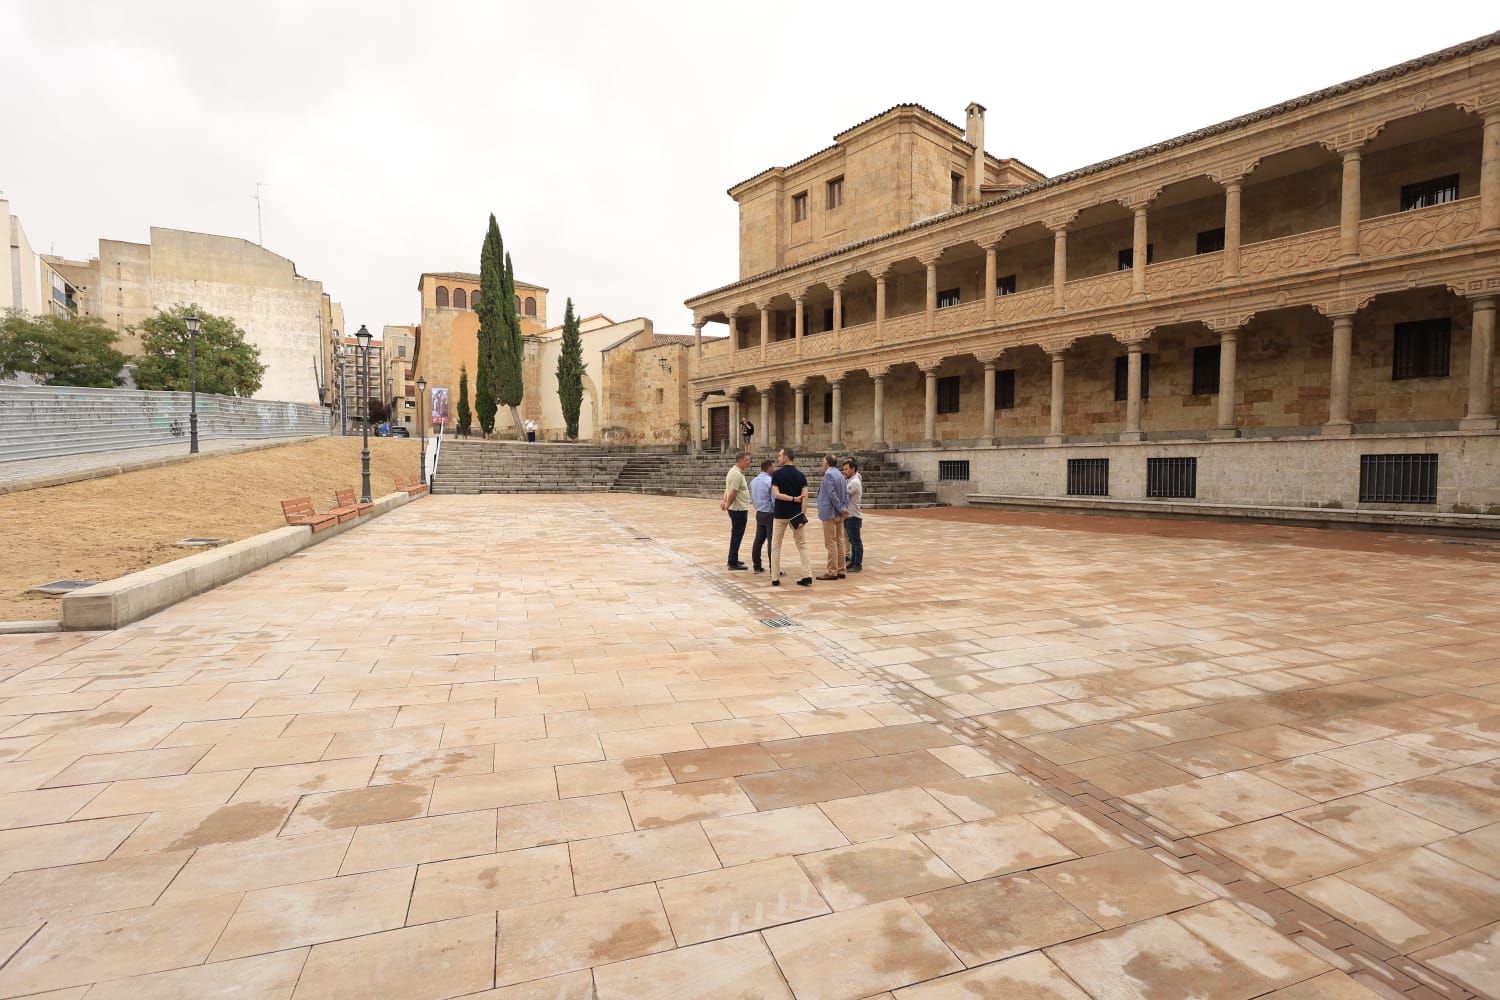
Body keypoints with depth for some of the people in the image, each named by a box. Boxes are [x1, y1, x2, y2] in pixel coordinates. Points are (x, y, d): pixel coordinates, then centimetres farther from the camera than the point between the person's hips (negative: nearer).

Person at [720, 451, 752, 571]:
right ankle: (733, 563, 1)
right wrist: (727, 505, -10)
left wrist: (724, 501, 7)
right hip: (739, 509, -10)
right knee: (737, 535, -4)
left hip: (738, 509, 10)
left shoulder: (735, 471, 14)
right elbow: (732, 493, -22)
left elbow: (728, 489, 17)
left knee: (736, 535, 17)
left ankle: (733, 560, 27)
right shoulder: (737, 474, -19)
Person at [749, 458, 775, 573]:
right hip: (770, 514, -8)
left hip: (759, 514, 8)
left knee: (758, 540, 11)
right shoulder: (770, 481, -16)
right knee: (772, 542, -5)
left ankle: (757, 566, 16)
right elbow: (775, 500, -18)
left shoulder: (753, 481, 9)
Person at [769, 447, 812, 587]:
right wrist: (803, 514, -6)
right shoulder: (800, 475, 2)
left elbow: (775, 494, -16)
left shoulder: (777, 474, -7)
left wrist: (793, 499, -10)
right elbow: (804, 497, -5)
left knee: (776, 546, 8)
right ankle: (807, 576, 2)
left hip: (781, 514, -2)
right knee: (802, 545, 9)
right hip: (796, 514, 3)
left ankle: (775, 578, 8)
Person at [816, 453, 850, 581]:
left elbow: (832, 494, -20)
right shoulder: (840, 475, 13)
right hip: (839, 514, 9)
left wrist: (841, 509, -13)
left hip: (830, 513, -9)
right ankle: (840, 570, 15)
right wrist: (845, 508, 0)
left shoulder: (828, 474, -14)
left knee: (831, 543, -5)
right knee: (839, 542, 11)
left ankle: (832, 572, -2)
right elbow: (846, 493, 10)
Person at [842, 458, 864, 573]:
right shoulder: (850, 480, 14)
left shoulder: (854, 482, -16)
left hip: (853, 516, -10)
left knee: (856, 541, -3)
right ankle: (853, 562, 24)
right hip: (848, 516, 10)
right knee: (852, 541, 16)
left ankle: (858, 565, 1)